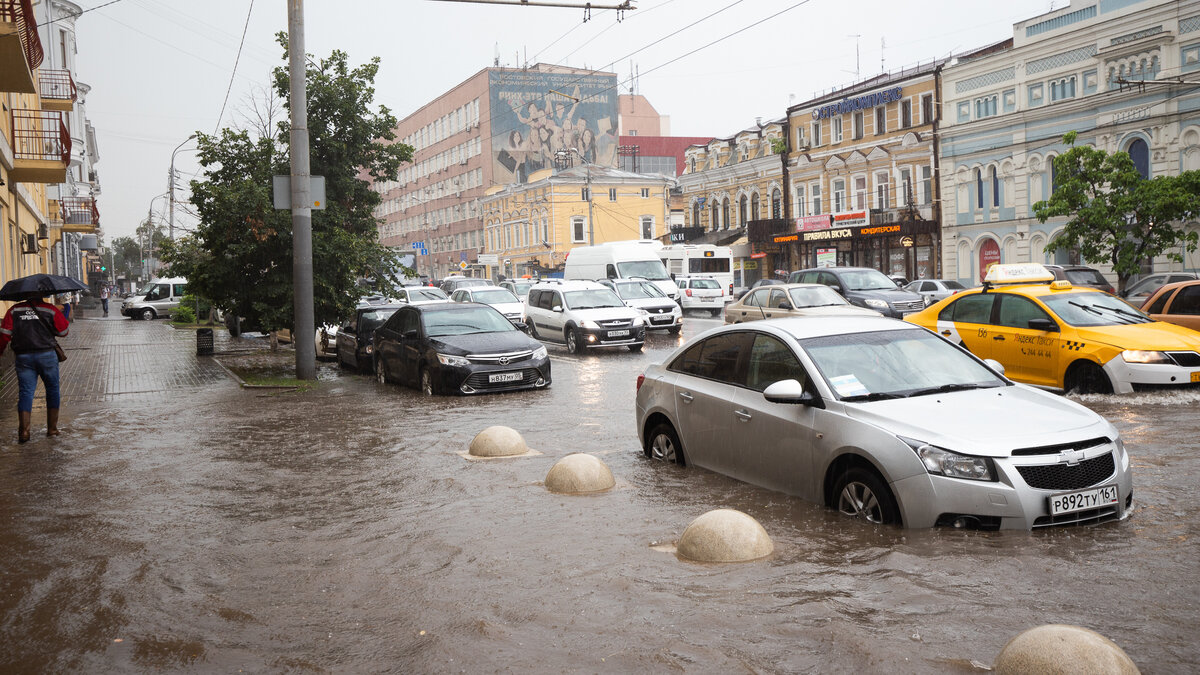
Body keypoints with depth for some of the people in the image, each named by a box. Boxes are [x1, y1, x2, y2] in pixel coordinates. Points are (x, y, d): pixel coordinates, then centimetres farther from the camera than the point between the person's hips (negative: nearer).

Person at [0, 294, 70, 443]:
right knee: (52, 390, 12)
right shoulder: (50, 309, 0)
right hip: (47, 355, -1)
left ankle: (23, 430, -10)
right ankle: (52, 428, 13)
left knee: (25, 392, 3)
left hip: (23, 357, 1)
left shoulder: (14, 310, 5)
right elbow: (64, 331, 4)